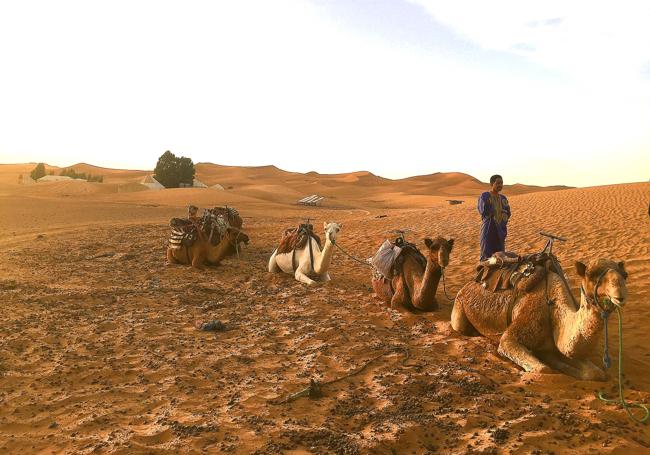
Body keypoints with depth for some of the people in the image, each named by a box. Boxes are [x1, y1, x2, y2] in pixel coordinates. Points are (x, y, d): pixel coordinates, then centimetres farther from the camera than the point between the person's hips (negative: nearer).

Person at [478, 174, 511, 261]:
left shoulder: (503, 198, 12)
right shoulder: (484, 196, -5)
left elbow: (508, 214, 15)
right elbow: (483, 211, -16)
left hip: (500, 231, 6)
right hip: (488, 231, -6)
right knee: (486, 256, -5)